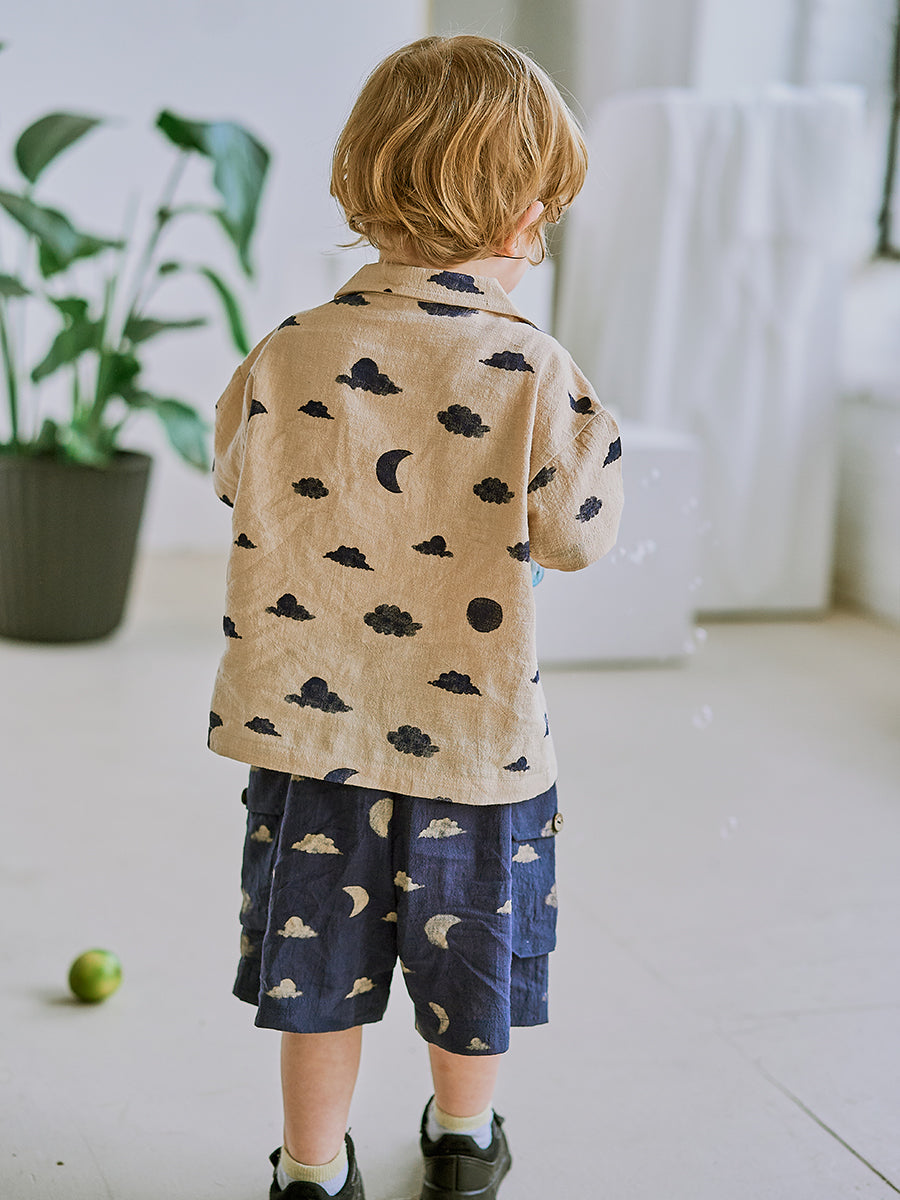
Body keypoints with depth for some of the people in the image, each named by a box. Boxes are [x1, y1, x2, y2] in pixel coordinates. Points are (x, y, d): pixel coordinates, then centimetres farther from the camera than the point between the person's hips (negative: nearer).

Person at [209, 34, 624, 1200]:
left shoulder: (286, 357, -10)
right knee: (468, 966, 21)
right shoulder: (533, 372, -18)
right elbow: (576, 534, -9)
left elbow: (237, 481, 4)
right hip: (475, 732, -1)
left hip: (310, 722, 1)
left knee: (320, 975, 16)